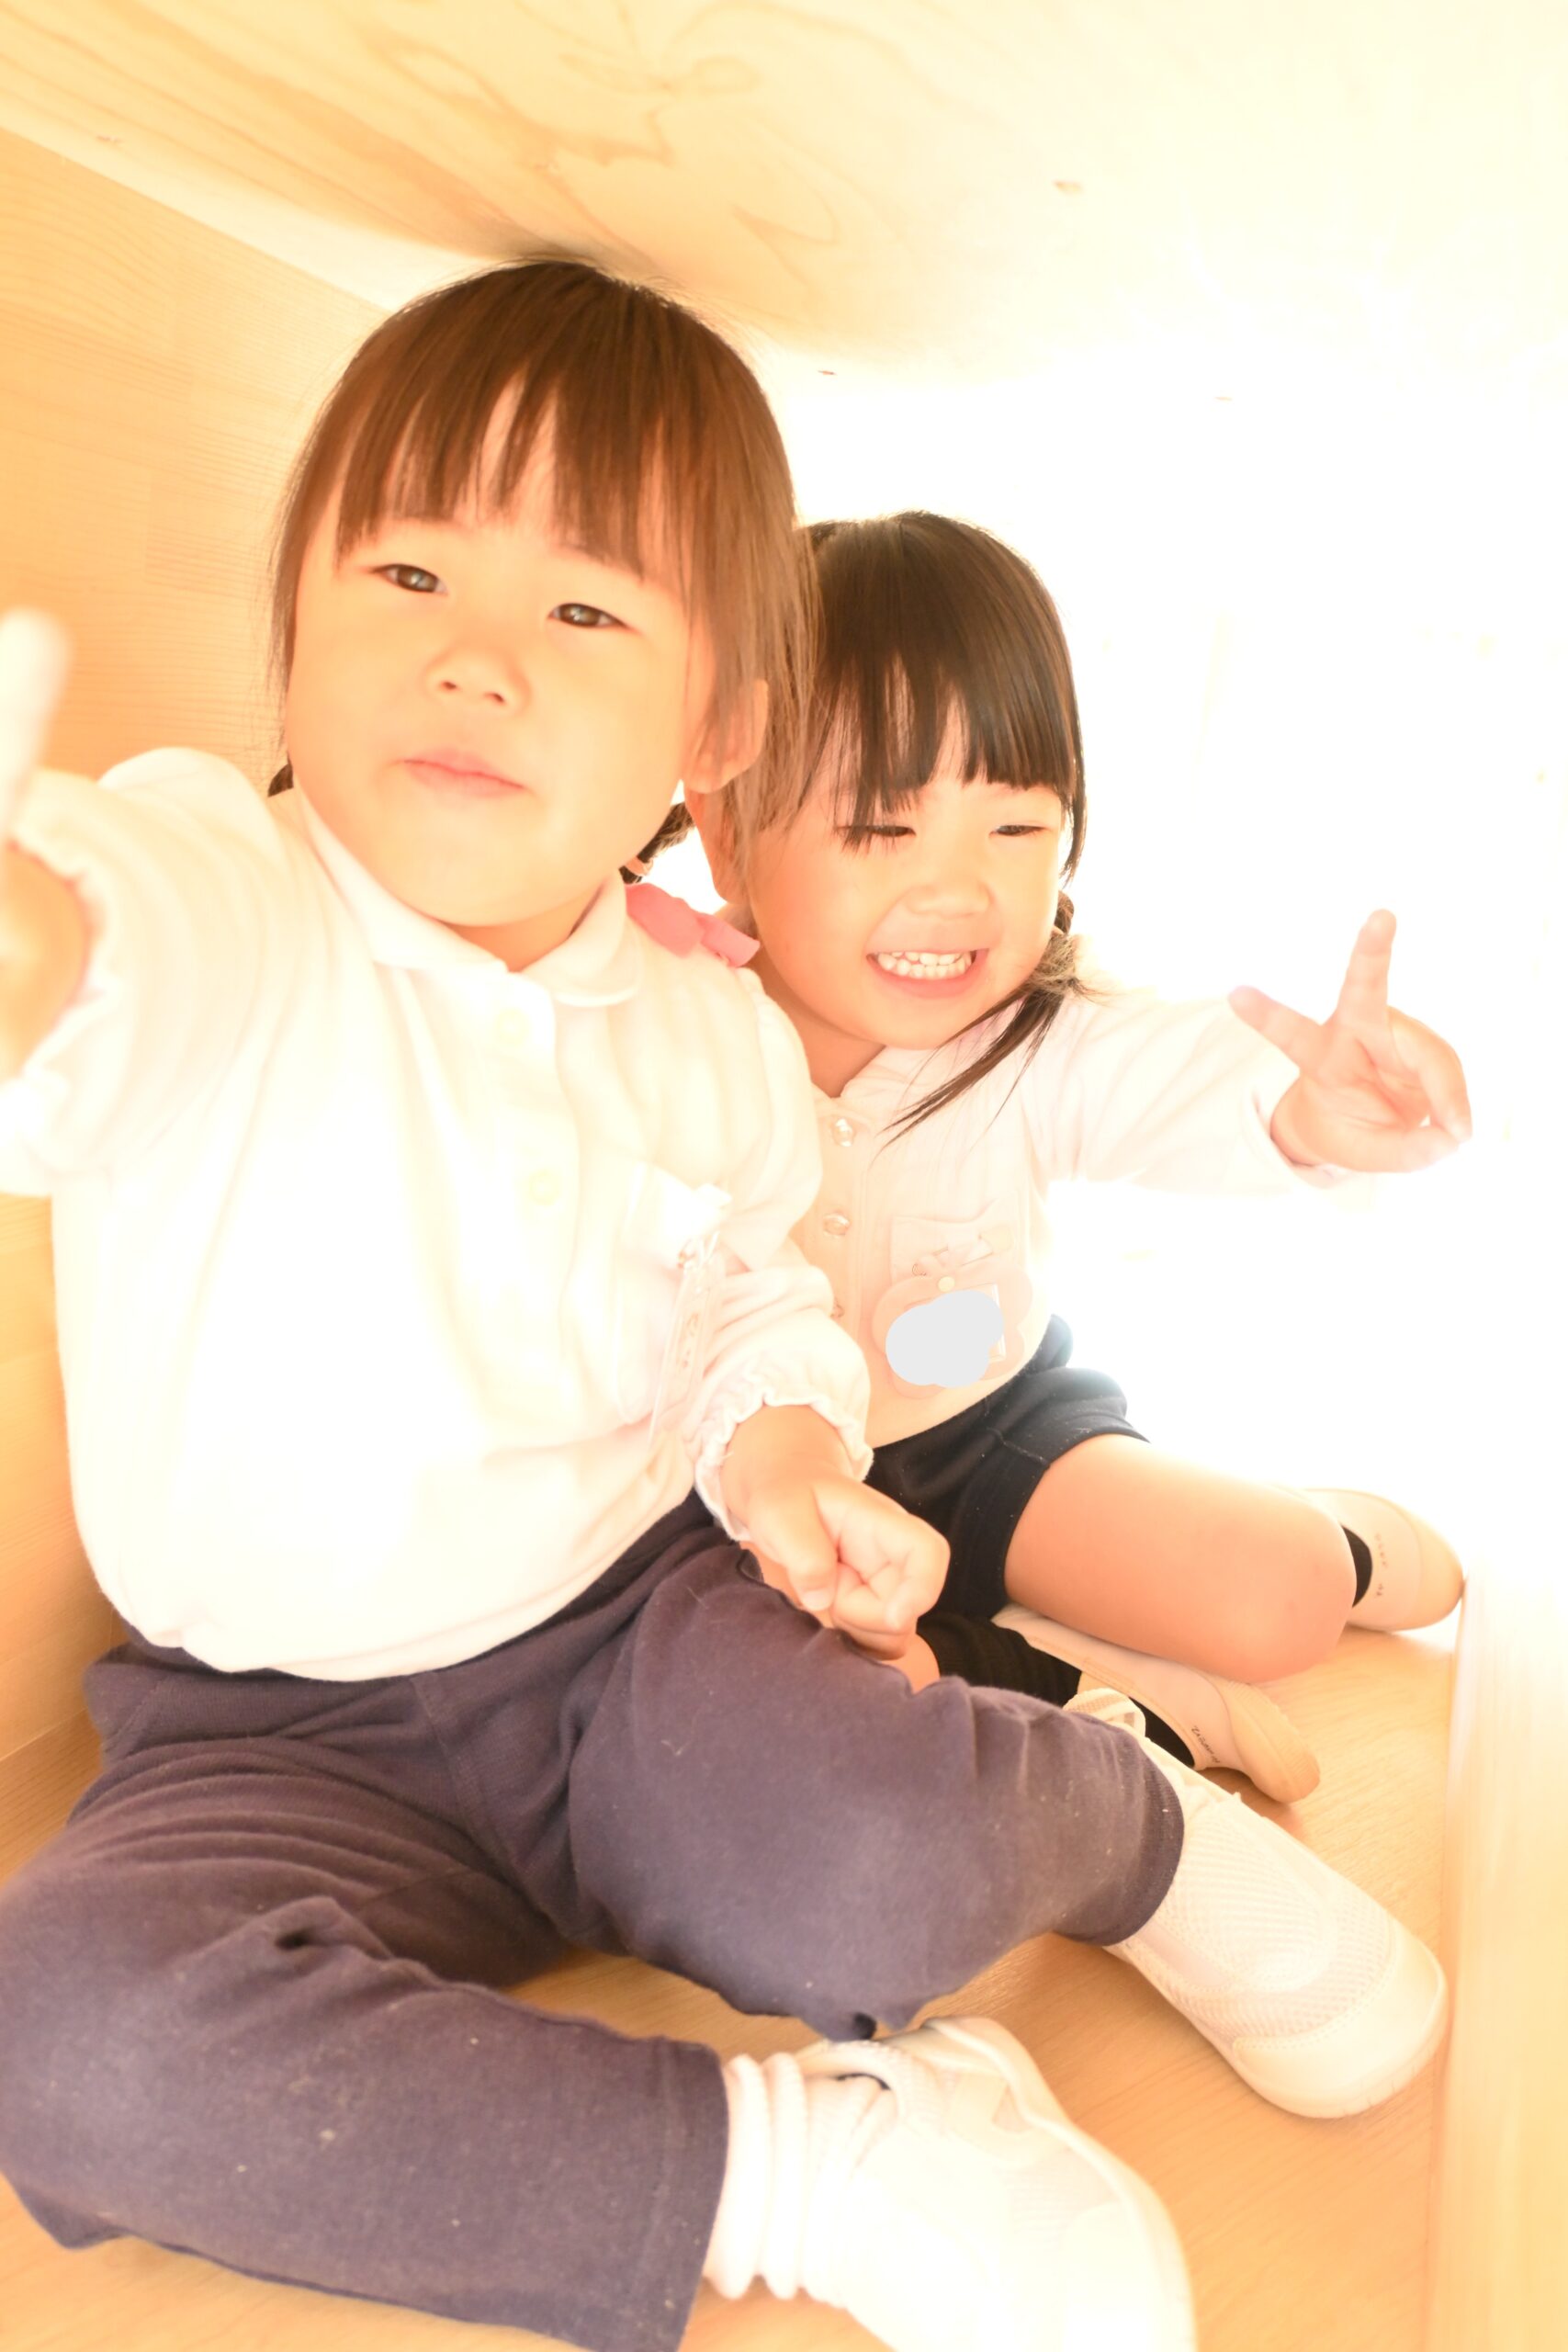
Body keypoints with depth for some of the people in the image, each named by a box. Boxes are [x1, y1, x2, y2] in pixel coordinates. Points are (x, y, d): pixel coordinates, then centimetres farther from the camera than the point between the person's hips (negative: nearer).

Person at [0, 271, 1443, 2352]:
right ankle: (817, 2164, -15)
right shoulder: (200, 912, -17)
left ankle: (1119, 1806, 8)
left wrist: (778, 1448, -8)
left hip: (639, 1633, 1)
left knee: (881, 1878, -29)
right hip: (287, 1738, 0)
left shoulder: (719, 1045, -3)